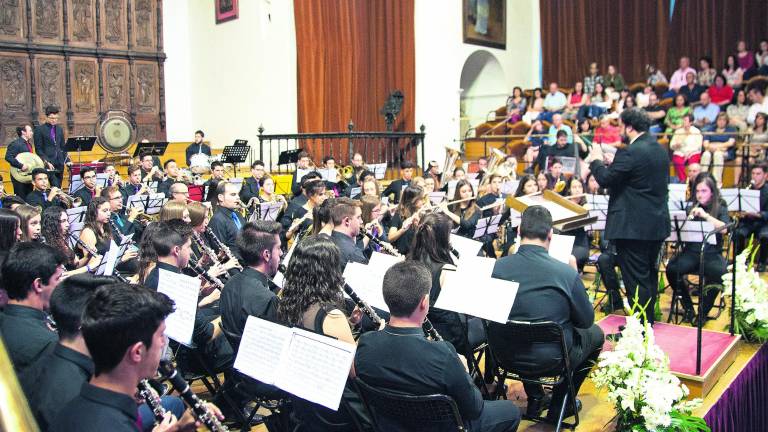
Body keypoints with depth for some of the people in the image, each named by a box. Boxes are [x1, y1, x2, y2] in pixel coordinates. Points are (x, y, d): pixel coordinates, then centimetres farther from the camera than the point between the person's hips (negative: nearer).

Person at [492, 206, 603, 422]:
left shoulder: (497, 266, -15)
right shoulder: (567, 273, -23)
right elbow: (586, 321, -6)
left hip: (505, 354, 4)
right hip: (548, 360, -3)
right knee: (595, 334, 25)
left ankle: (534, 401, 38)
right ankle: (559, 407, 29)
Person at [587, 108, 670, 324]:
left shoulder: (630, 152, -19)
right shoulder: (660, 150, 10)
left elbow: (605, 179, -18)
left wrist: (596, 161, 2)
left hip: (633, 226, -9)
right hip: (657, 223, 9)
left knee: (636, 278, -2)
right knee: (649, 274, 20)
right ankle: (648, 319, 31)